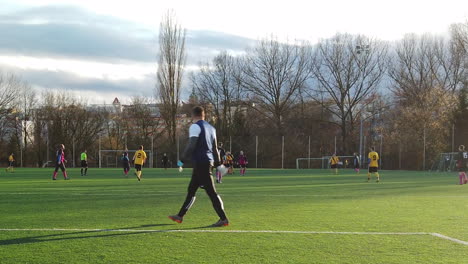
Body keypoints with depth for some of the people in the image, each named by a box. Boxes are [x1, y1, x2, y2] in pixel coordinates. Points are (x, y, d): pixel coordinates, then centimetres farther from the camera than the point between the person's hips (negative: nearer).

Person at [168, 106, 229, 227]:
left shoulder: (195, 127, -8)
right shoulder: (211, 127, 16)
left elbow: (191, 146, -16)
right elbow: (215, 148, 18)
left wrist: (182, 160, -7)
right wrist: (218, 163, 22)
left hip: (200, 163, -8)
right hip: (208, 162, 8)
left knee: (211, 192, -7)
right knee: (191, 190, 14)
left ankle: (223, 219, -7)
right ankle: (180, 216, 20)